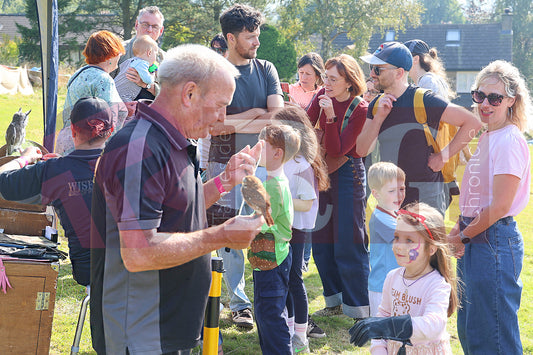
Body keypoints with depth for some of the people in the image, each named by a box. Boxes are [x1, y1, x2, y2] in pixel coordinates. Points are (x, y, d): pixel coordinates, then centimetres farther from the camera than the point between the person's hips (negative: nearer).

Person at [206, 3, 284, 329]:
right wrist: (253, 114, -10)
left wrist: (233, 122, -13)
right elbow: (210, 125, -12)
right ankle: (240, 303, 9)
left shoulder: (266, 70, 7)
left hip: (262, 163, 2)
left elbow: (279, 117, -5)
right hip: (225, 164, -2)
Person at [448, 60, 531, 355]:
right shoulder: (486, 138, 13)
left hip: (494, 240, -10)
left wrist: (463, 236, -9)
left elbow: (499, 206, -19)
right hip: (473, 240, 10)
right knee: (468, 330, 17)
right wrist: (456, 231, 5)